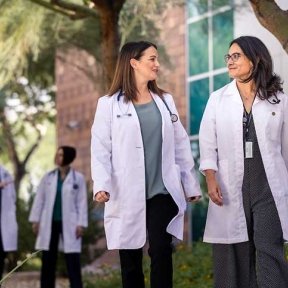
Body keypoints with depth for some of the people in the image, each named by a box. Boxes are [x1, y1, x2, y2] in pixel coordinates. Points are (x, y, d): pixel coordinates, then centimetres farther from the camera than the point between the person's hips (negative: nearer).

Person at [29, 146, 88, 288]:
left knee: (73, 262, -4)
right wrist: (35, 220, 2)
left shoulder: (78, 178, -1)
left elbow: (82, 202, -2)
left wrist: (81, 224, -8)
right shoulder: (48, 177, 6)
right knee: (48, 260, 7)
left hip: (69, 223, -3)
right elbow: (39, 199, 7)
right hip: (50, 222, 3)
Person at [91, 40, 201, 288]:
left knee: (161, 251, -9)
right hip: (127, 194, -2)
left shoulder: (165, 100, 12)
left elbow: (181, 145, 13)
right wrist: (101, 185, -17)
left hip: (163, 192, 2)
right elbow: (101, 148, -4)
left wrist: (191, 184, 11)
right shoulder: (109, 104, 1)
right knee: (130, 258, 5)